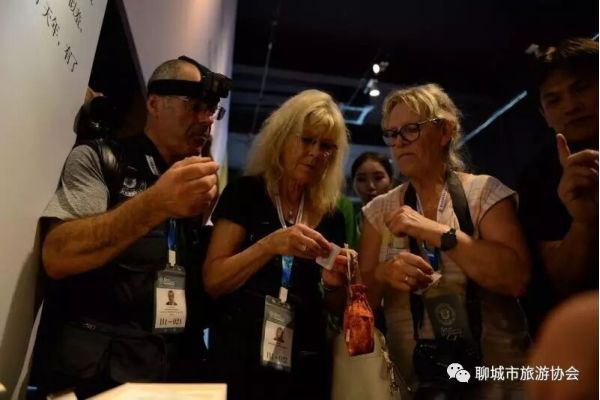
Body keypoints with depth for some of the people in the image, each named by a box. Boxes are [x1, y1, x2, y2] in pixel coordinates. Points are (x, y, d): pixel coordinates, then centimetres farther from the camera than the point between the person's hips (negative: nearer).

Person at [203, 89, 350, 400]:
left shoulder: (331, 216, 3)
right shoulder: (245, 193, -7)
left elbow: (334, 307, 9)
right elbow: (212, 282, -13)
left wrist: (334, 284, -12)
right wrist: (270, 245, -26)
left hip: (305, 363, 4)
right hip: (240, 358, -4)